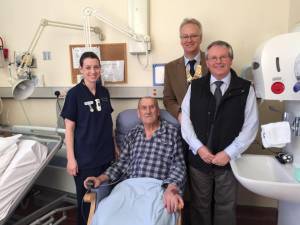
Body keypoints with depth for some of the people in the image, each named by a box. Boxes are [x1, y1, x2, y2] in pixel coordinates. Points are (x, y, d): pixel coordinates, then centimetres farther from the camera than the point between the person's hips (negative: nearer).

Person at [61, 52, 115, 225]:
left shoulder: (104, 92, 4)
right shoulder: (74, 94, -10)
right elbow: (69, 128, -9)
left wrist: (115, 146, 12)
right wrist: (71, 158, -11)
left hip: (106, 153, 5)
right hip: (85, 156, -4)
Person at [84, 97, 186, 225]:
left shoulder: (172, 132, 9)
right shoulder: (132, 134, 19)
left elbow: (179, 165, 2)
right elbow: (122, 163, 19)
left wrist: (171, 189, -16)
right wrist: (101, 178, 5)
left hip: (158, 187, -2)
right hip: (130, 185, 3)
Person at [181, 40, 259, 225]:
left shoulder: (245, 89, -3)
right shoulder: (195, 87, 2)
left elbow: (251, 126, -6)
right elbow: (186, 120, -2)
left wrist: (229, 153, -13)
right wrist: (199, 148, -12)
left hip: (229, 160, 0)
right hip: (198, 159, 1)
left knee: (226, 207, 18)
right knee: (200, 205, 18)